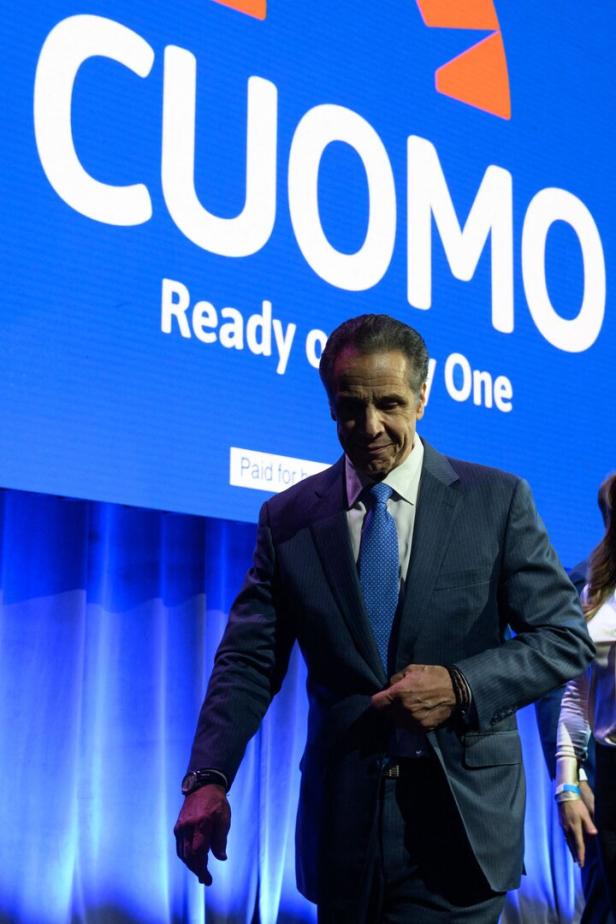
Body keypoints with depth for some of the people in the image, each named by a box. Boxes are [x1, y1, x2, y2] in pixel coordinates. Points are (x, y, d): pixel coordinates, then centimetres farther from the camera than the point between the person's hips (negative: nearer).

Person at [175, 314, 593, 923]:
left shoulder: (497, 500, -1)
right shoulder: (288, 518, 4)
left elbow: (565, 638, -1)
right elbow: (249, 661, 0)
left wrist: (461, 687, -17)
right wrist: (208, 779, -15)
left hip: (459, 814, -2)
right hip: (342, 819, 2)